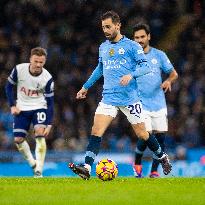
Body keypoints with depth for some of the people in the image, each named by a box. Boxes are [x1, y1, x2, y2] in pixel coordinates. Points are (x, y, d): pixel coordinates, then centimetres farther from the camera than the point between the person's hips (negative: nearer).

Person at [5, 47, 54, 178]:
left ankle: (39, 171, -20)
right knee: (18, 139, -2)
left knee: (40, 134, -23)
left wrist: (49, 124, -18)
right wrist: (12, 106, -7)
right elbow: (9, 86, 1)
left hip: (39, 107, -3)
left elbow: (50, 102, -13)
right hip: (22, 108, 3)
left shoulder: (47, 79, -20)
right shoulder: (19, 69, -16)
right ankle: (32, 163, 23)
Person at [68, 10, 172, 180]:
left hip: (130, 98, -4)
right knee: (96, 131, -14)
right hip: (108, 98, 4)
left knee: (142, 134, 5)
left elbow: (146, 67, -10)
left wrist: (131, 75, -27)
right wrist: (86, 87, 31)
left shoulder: (131, 46, -4)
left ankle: (163, 158, 30)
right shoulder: (103, 48, 13)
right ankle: (87, 168, -23)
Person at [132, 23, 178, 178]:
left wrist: (169, 81, -12)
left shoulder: (159, 55, 5)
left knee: (160, 137, -2)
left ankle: (154, 170, 13)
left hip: (159, 105, 2)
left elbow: (174, 73, 10)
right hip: (141, 105, -2)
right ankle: (137, 164, 12)